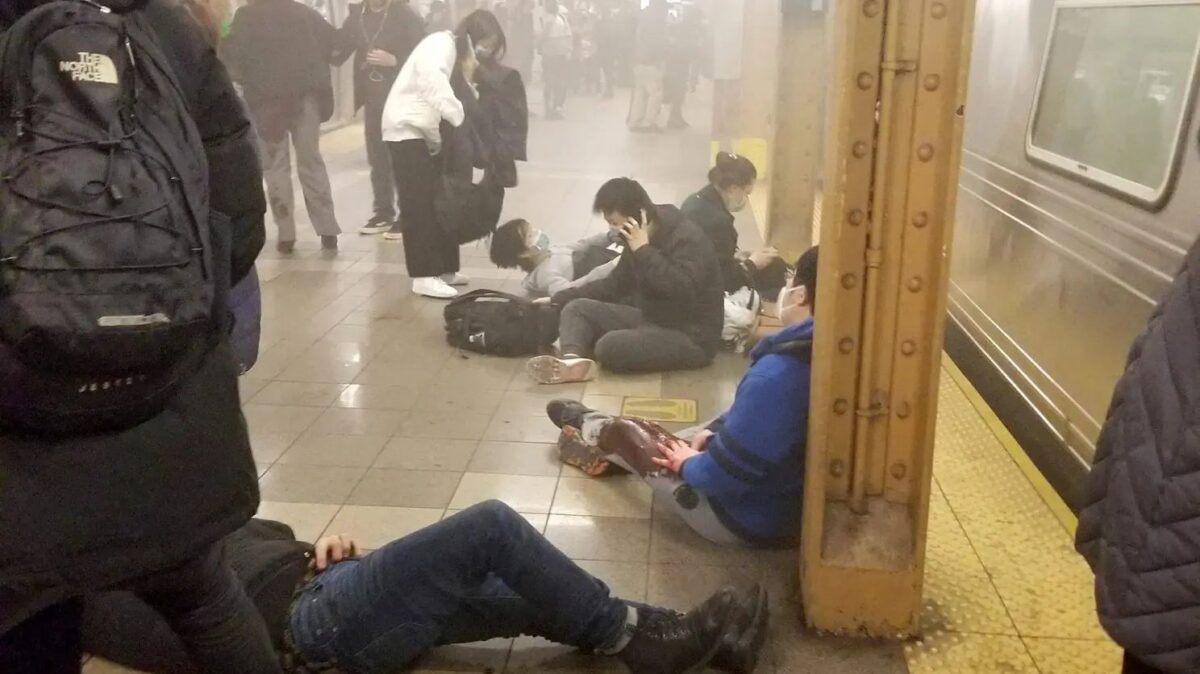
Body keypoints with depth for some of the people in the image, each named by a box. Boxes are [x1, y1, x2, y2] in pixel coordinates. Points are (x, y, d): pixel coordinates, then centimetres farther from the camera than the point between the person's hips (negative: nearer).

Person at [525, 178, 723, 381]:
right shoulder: (636, 239, 7)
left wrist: (644, 250, -27)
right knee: (576, 308, -6)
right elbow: (615, 285, 18)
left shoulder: (688, 238, -19)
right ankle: (573, 361, -32)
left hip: (692, 337, -9)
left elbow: (682, 290, -35)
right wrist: (557, 298, 11)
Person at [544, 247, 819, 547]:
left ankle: (587, 426, 46)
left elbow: (726, 473, -30)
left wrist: (689, 464, -10)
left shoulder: (779, 372, -33)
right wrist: (713, 431, 3)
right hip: (798, 502, 7)